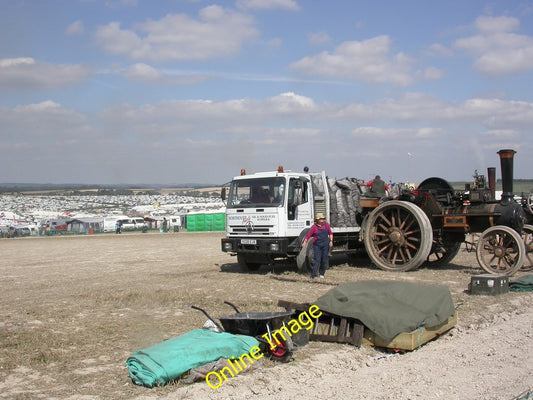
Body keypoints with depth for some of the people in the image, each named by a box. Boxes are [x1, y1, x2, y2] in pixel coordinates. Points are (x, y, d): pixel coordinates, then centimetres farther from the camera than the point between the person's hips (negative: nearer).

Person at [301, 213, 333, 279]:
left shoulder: (326, 225, 4)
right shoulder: (314, 227, -7)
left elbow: (330, 233, 14)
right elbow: (308, 235, -11)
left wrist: (331, 241, 1)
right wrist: (304, 242, -22)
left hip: (325, 245, 3)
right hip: (317, 245, -3)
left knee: (324, 260, 6)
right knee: (317, 260, -9)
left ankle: (322, 274, 20)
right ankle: (314, 275, -10)